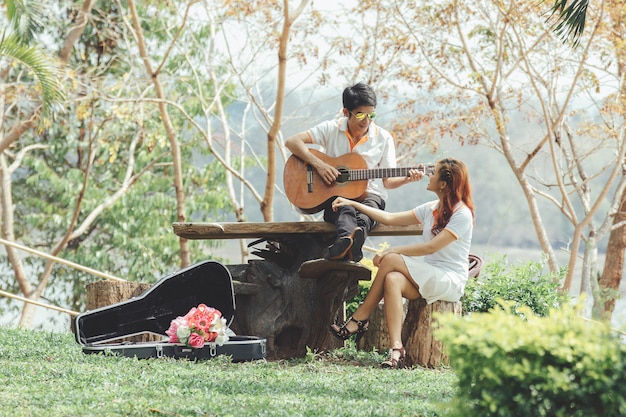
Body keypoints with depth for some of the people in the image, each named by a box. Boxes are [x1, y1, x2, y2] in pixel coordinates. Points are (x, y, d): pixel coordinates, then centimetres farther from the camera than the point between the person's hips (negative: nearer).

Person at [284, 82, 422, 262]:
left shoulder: (383, 138, 5)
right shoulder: (331, 129, 2)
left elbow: (387, 181, 7)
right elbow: (292, 142, -6)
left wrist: (405, 179, -16)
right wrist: (318, 164, -18)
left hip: (369, 195, 0)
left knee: (369, 207, -37)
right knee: (346, 209, -37)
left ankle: (342, 247, -69)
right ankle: (347, 239, -71)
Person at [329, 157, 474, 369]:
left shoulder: (462, 214, -11)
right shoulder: (431, 209, 15)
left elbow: (431, 247, -20)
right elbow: (390, 218, 16)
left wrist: (392, 251, -21)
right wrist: (353, 204, 13)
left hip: (449, 282, -7)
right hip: (426, 278, 7)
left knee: (391, 261, -25)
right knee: (392, 280, -28)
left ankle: (359, 320, -16)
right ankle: (396, 349, -38)